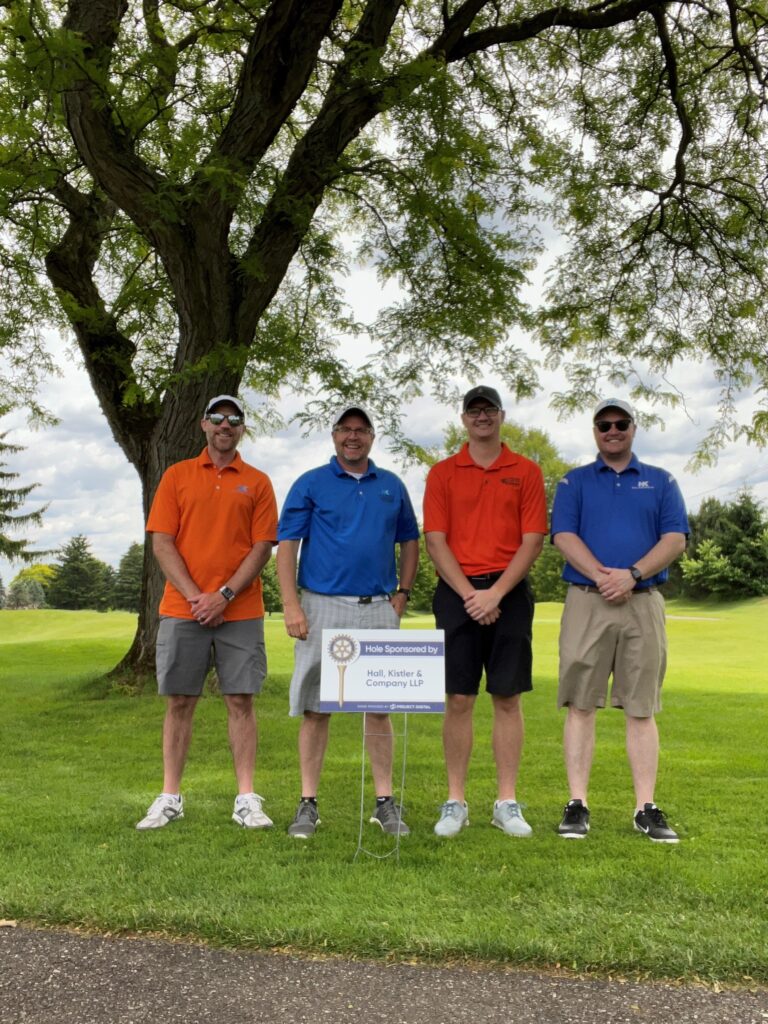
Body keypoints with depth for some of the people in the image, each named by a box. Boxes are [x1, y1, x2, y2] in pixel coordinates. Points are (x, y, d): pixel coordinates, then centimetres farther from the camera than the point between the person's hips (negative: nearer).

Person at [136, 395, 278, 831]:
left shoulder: (257, 482, 7)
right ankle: (170, 798, 15)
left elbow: (262, 547, 0)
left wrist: (225, 595, -12)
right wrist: (195, 596, -10)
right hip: (183, 610, 1)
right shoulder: (177, 475, 8)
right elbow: (162, 543, 1)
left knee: (241, 700, 1)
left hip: (240, 611, 0)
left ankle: (247, 799, 8)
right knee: (180, 702, 6)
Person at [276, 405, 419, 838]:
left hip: (379, 609, 2)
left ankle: (386, 802, 15)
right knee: (315, 708, 2)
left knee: (379, 707, 6)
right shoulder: (310, 484, 3)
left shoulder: (392, 486, 12)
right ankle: (309, 803, 11)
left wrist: (402, 594, 6)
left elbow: (410, 542, 18)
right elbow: (287, 545, -2)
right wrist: (292, 606, -10)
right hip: (323, 607, -2)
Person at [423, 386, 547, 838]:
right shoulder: (442, 473, 8)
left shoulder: (526, 472, 7)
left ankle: (508, 803, 12)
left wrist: (495, 593, -11)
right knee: (459, 700, 2)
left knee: (508, 698, 3)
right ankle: (455, 802, 11)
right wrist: (469, 594, -10)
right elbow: (436, 541, 1)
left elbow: (532, 541, 0)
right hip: (457, 593, 0)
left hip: (509, 593, 0)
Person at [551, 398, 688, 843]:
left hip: (644, 603, 1)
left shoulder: (661, 482, 14)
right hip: (586, 602, 0)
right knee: (581, 705, -1)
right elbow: (564, 536, -1)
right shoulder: (574, 482, 12)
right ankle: (577, 805, 5)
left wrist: (632, 574, -13)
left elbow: (675, 539, 2)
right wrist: (602, 575, -16)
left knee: (641, 709, 3)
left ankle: (647, 809, 8)